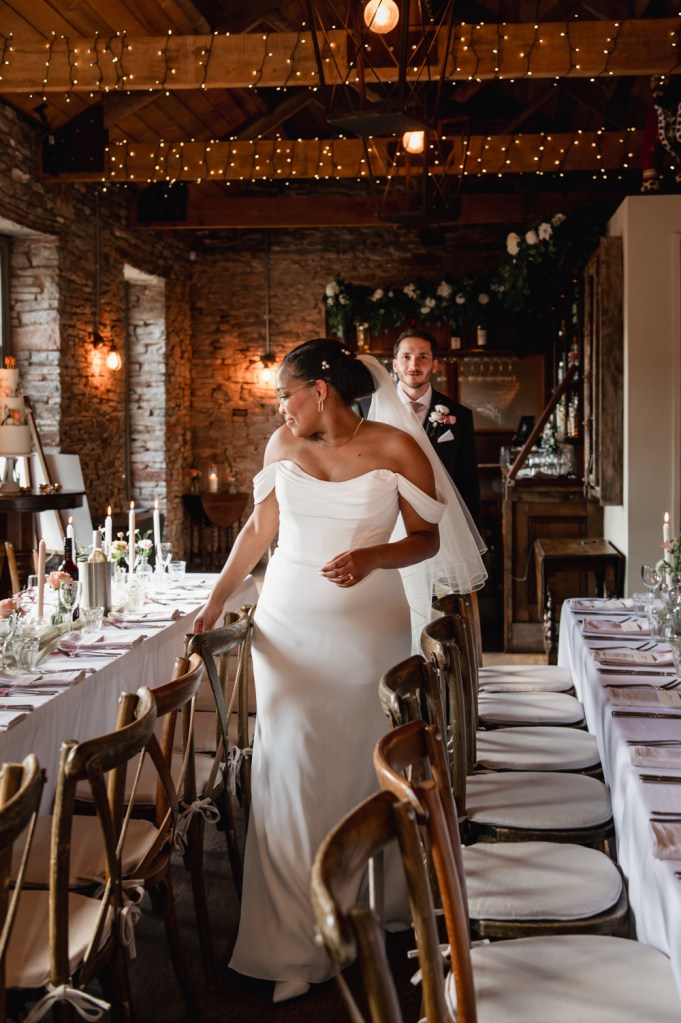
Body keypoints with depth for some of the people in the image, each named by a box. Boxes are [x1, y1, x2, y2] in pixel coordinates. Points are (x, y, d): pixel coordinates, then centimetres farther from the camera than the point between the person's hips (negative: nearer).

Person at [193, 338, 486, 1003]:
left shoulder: (395, 449, -6)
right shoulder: (283, 445, 5)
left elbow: (427, 537, -1)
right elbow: (260, 527, 14)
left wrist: (372, 558, -19)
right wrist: (216, 600, 17)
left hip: (367, 629, -3)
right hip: (289, 627, 3)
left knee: (359, 767, 5)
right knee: (291, 773, 1)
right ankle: (294, 944, 11)